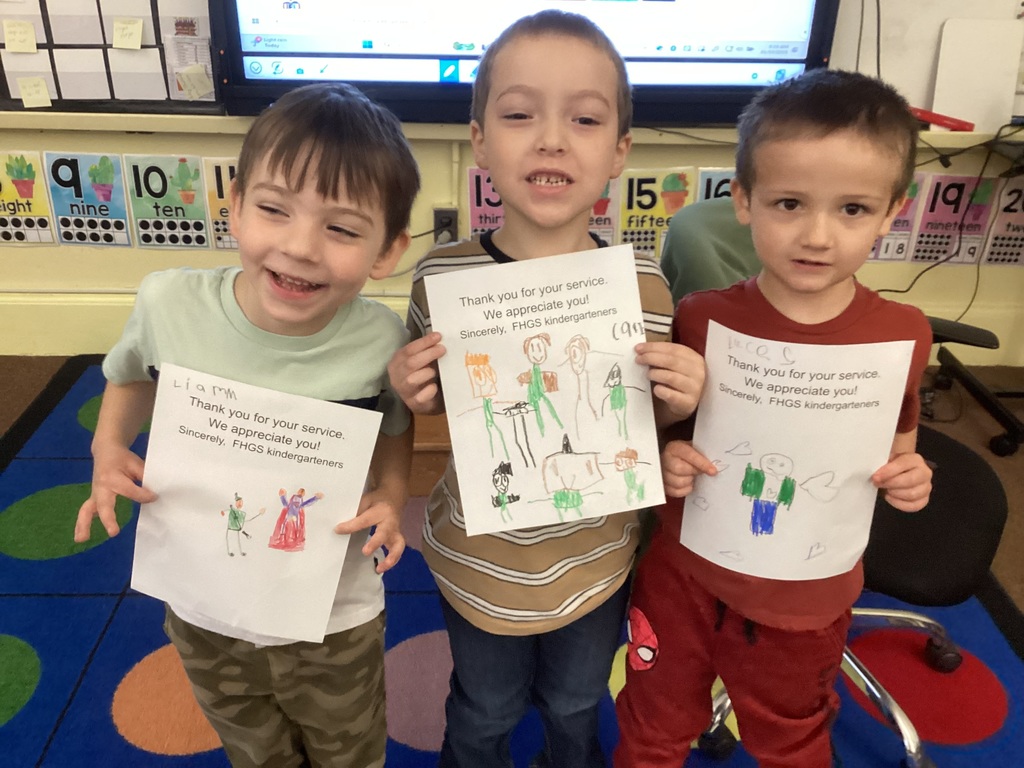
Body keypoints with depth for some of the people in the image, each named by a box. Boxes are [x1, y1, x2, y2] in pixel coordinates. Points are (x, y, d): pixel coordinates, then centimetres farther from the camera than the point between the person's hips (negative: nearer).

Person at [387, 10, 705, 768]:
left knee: (576, 704, 30)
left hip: (596, 559, 1)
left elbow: (650, 415, -3)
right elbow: (438, 401, -2)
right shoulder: (442, 276, -20)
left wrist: (679, 400, -24)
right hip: (480, 561, 0)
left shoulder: (643, 282, -18)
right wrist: (413, 393, -23)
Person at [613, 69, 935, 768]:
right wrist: (666, 460, -25)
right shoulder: (701, 318, -17)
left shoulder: (903, 335, -13)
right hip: (685, 577, 0)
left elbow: (898, 448, 3)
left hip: (807, 599, 1)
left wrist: (909, 480, -18)